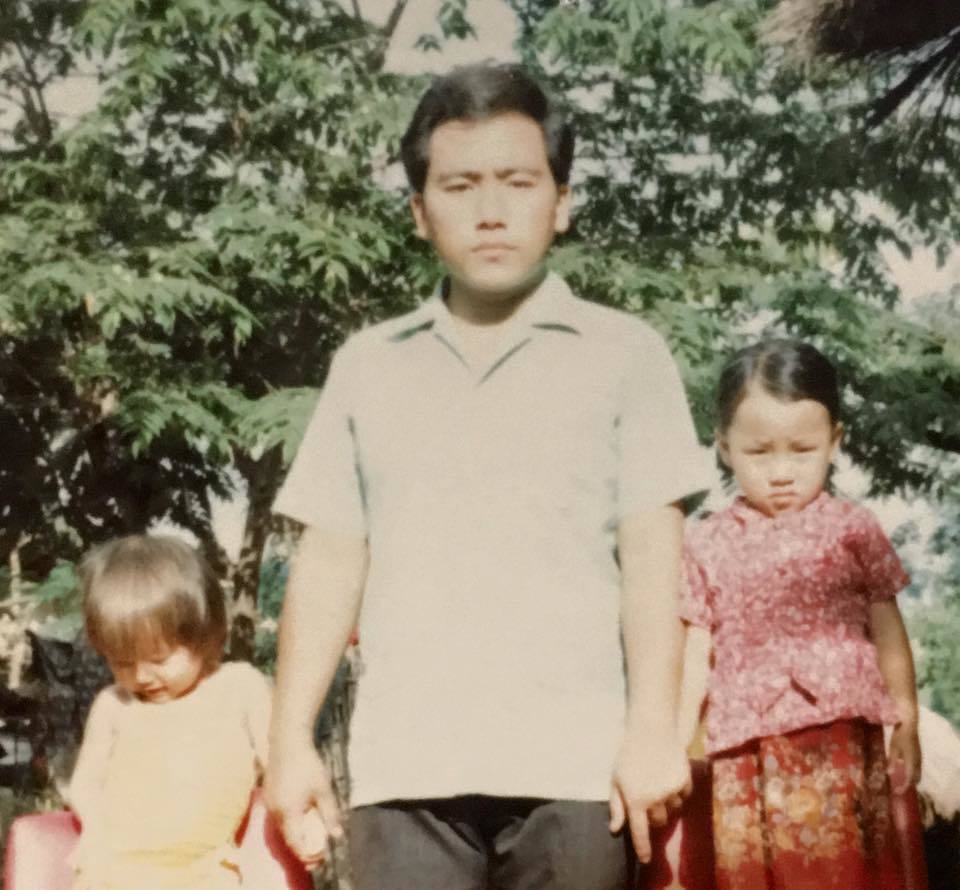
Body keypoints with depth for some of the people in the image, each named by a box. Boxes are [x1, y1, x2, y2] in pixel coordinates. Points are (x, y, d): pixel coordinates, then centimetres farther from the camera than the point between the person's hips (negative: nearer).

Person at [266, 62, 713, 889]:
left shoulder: (624, 354, 8)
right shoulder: (367, 365, 15)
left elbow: (651, 552, 0)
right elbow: (331, 563, 13)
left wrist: (653, 727, -10)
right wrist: (292, 739, 6)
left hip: (572, 763, -2)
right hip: (403, 766, 2)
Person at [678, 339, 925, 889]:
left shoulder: (853, 529, 4)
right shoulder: (709, 545, 7)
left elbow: (889, 635, 8)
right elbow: (697, 653, 9)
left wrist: (907, 729, 5)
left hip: (843, 744, -1)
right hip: (746, 750, 1)